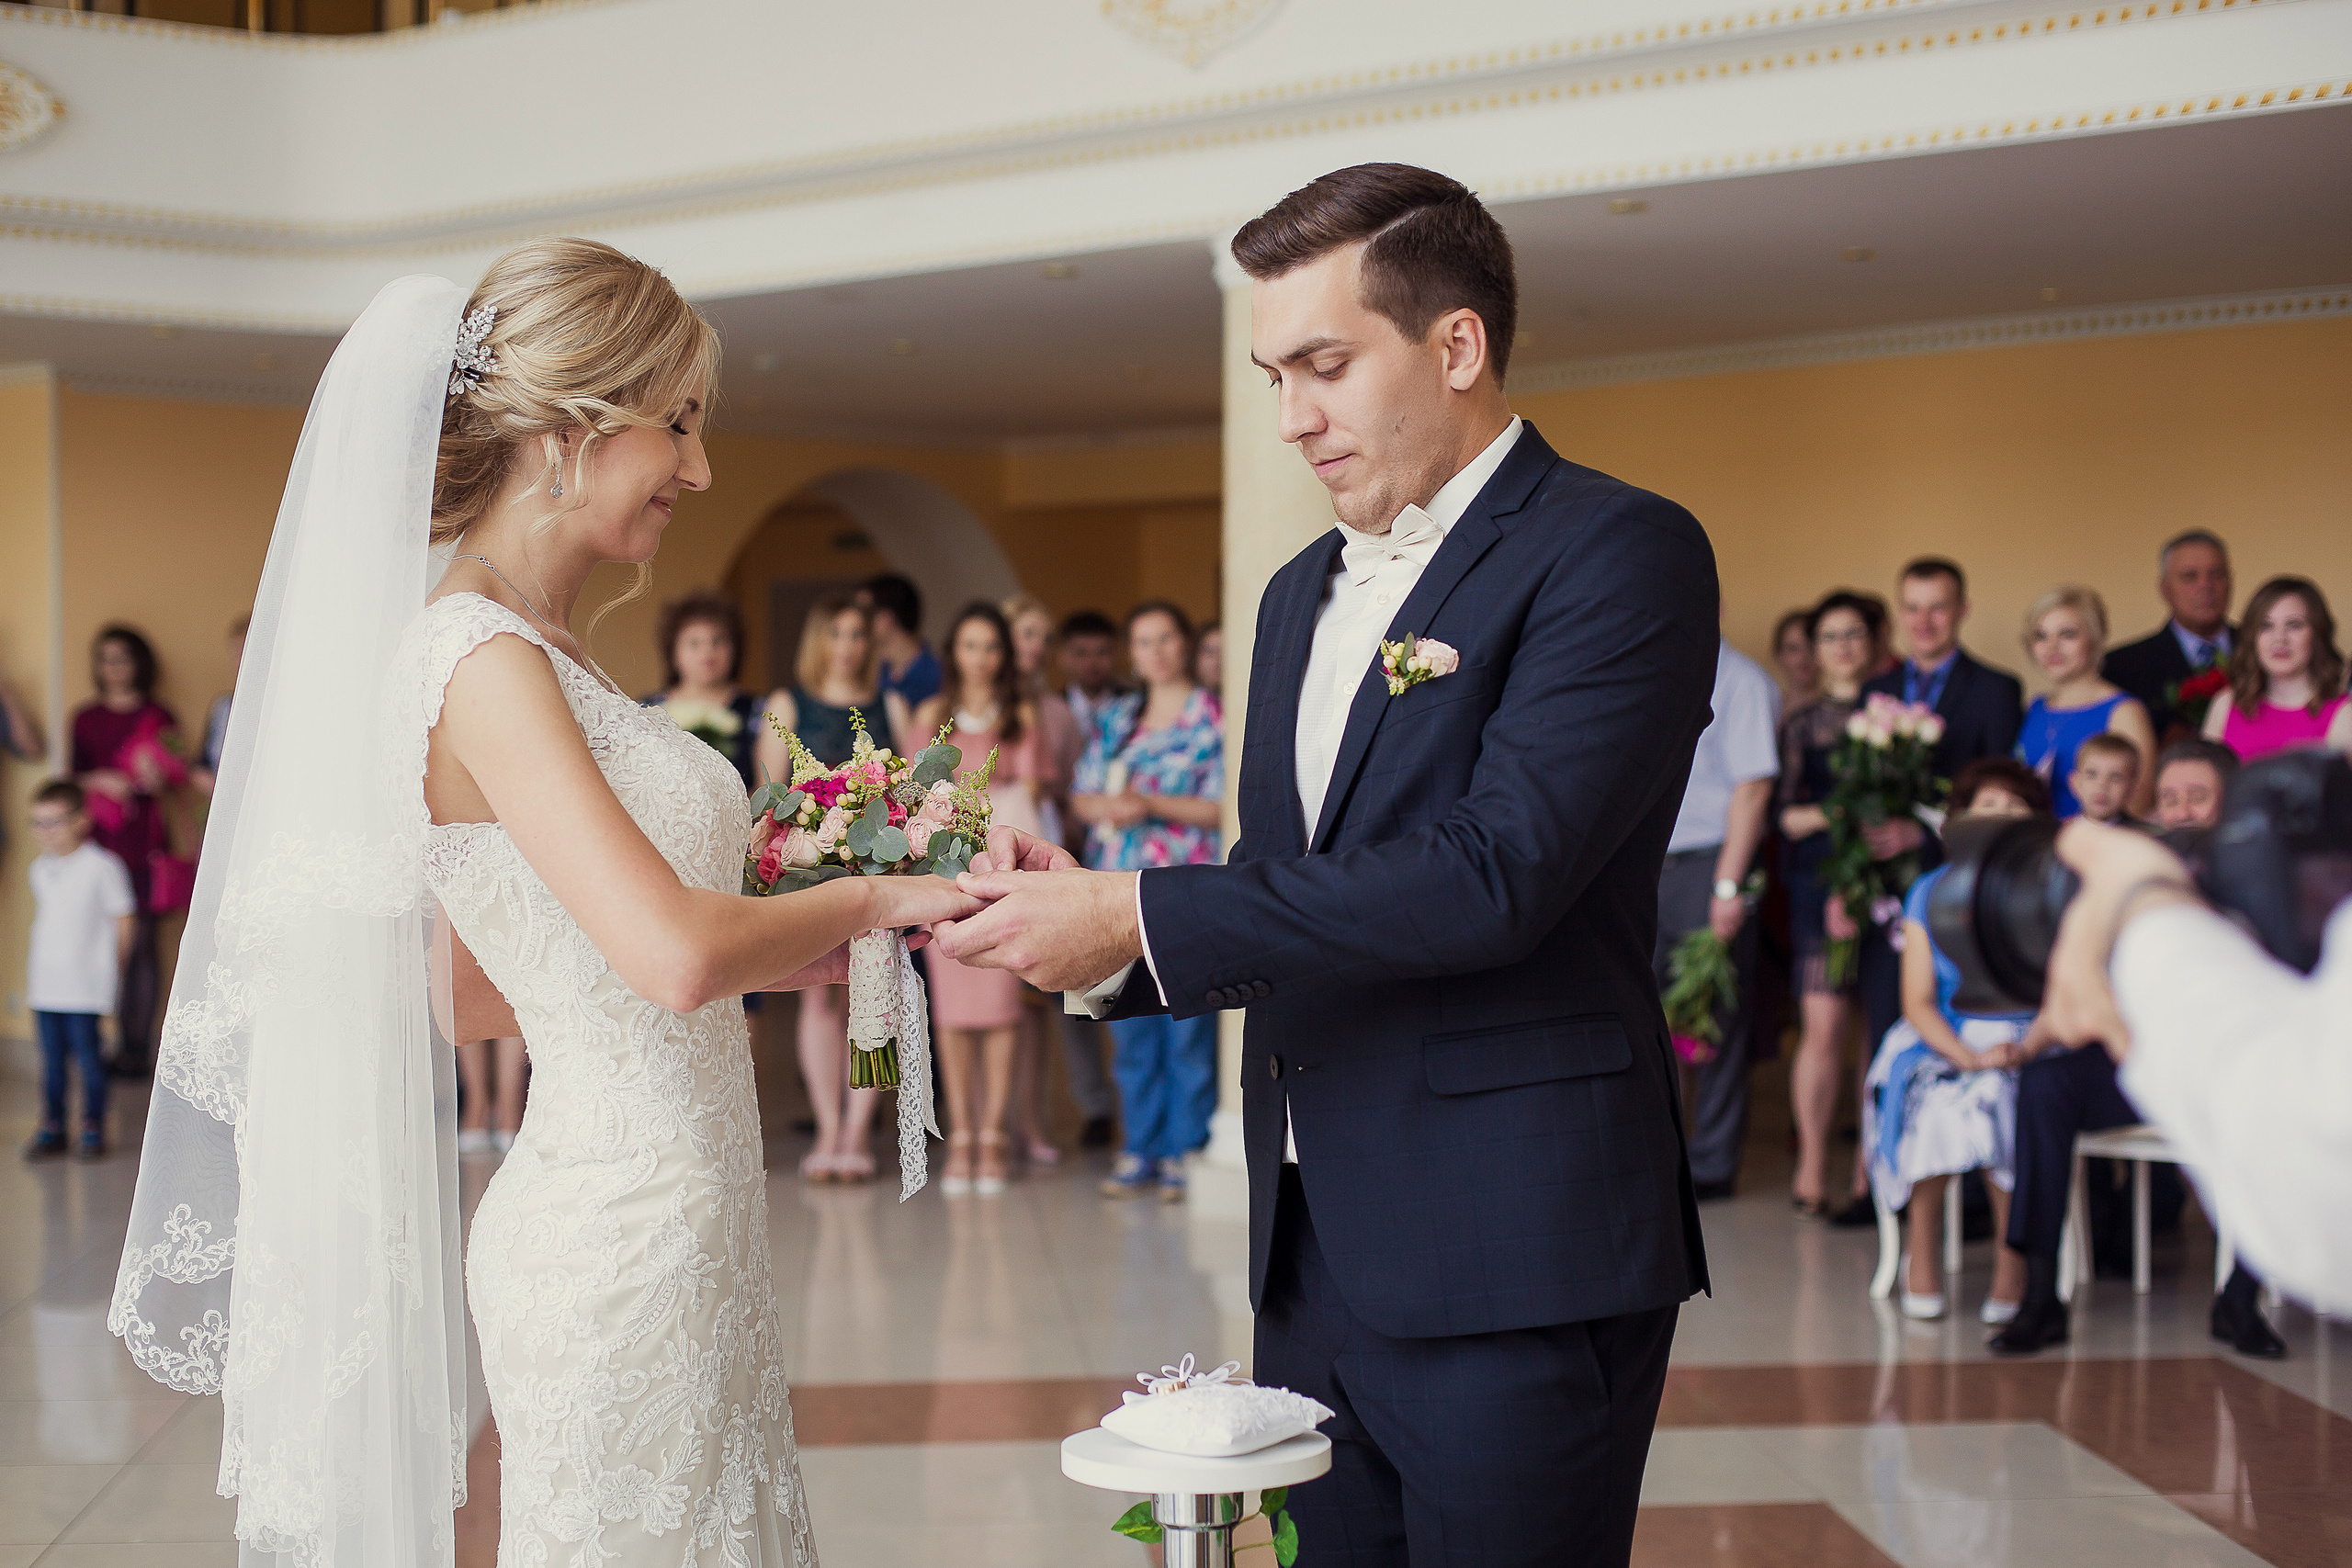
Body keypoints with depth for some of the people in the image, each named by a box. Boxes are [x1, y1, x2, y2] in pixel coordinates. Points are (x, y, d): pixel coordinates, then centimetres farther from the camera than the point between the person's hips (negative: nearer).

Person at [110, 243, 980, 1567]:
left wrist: (792, 952, 13)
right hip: (623, 1247, -9)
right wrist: (862, 901, -8)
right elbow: (677, 954, -25)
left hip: (686, 1231, 9)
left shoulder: (542, 655, 12)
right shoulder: (483, 662, -16)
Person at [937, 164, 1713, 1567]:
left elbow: (1494, 873, -21)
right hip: (1315, 1251, 7)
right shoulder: (1305, 594, 17)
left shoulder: (1620, 551, -9)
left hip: (1512, 1269, -7)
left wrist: (1142, 917, -20)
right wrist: (1089, 917, -2)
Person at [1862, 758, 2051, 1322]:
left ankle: (2012, 1259, -21)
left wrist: (2026, 1049, -19)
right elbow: (1917, 1002, 1)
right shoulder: (1930, 893, 10)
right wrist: (1969, 1056, -16)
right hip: (1946, 1040, 1)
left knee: (1995, 1095, -34)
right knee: (1931, 1099, -32)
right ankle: (1922, 1256, -19)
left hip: (2029, 1043, -1)